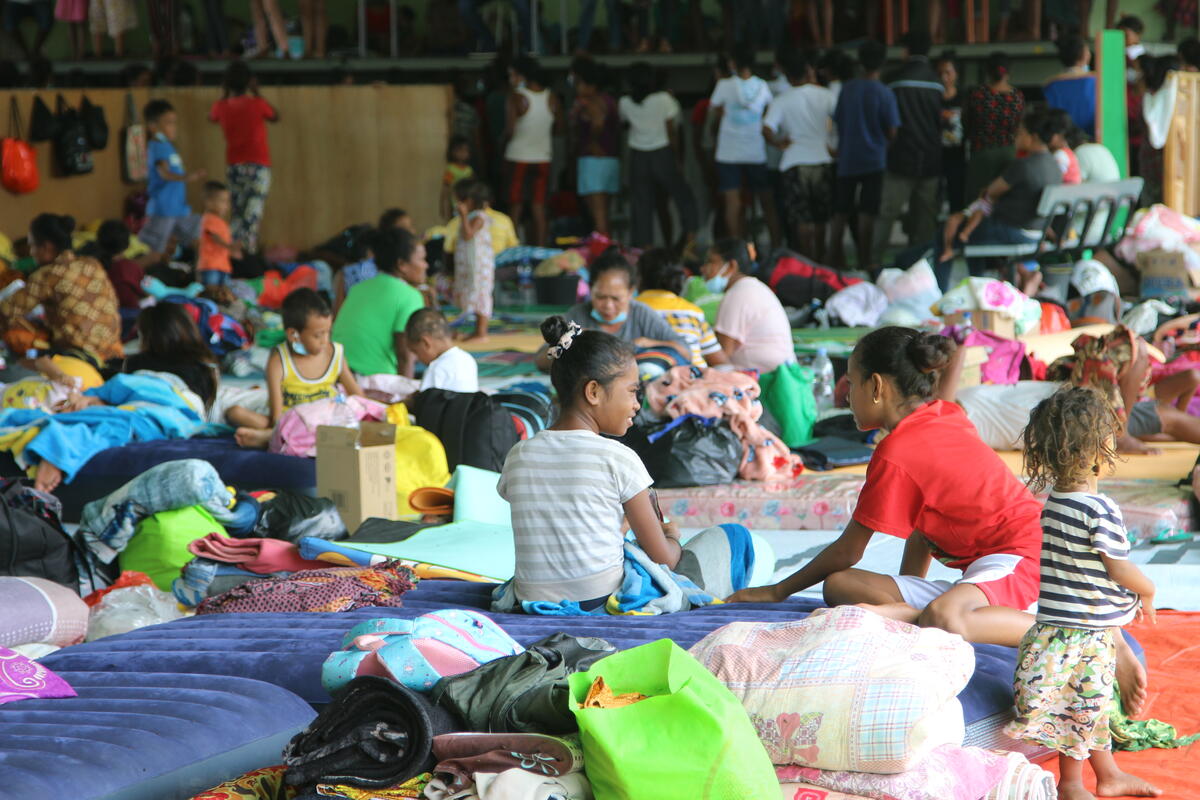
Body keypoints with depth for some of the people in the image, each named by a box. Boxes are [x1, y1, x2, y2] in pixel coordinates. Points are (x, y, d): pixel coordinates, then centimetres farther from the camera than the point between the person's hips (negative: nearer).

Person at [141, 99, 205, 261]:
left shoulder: (167, 146, 13)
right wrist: (185, 178, -49)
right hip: (163, 210, -10)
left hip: (179, 209, 10)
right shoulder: (158, 148, -18)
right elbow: (164, 173, -34)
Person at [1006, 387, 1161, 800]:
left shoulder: (1047, 499, 3)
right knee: (1082, 707, 5)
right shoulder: (1100, 510, -22)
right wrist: (1147, 591, 5)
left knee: (1095, 703, 20)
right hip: (1086, 633, -9)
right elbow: (1120, 570, -15)